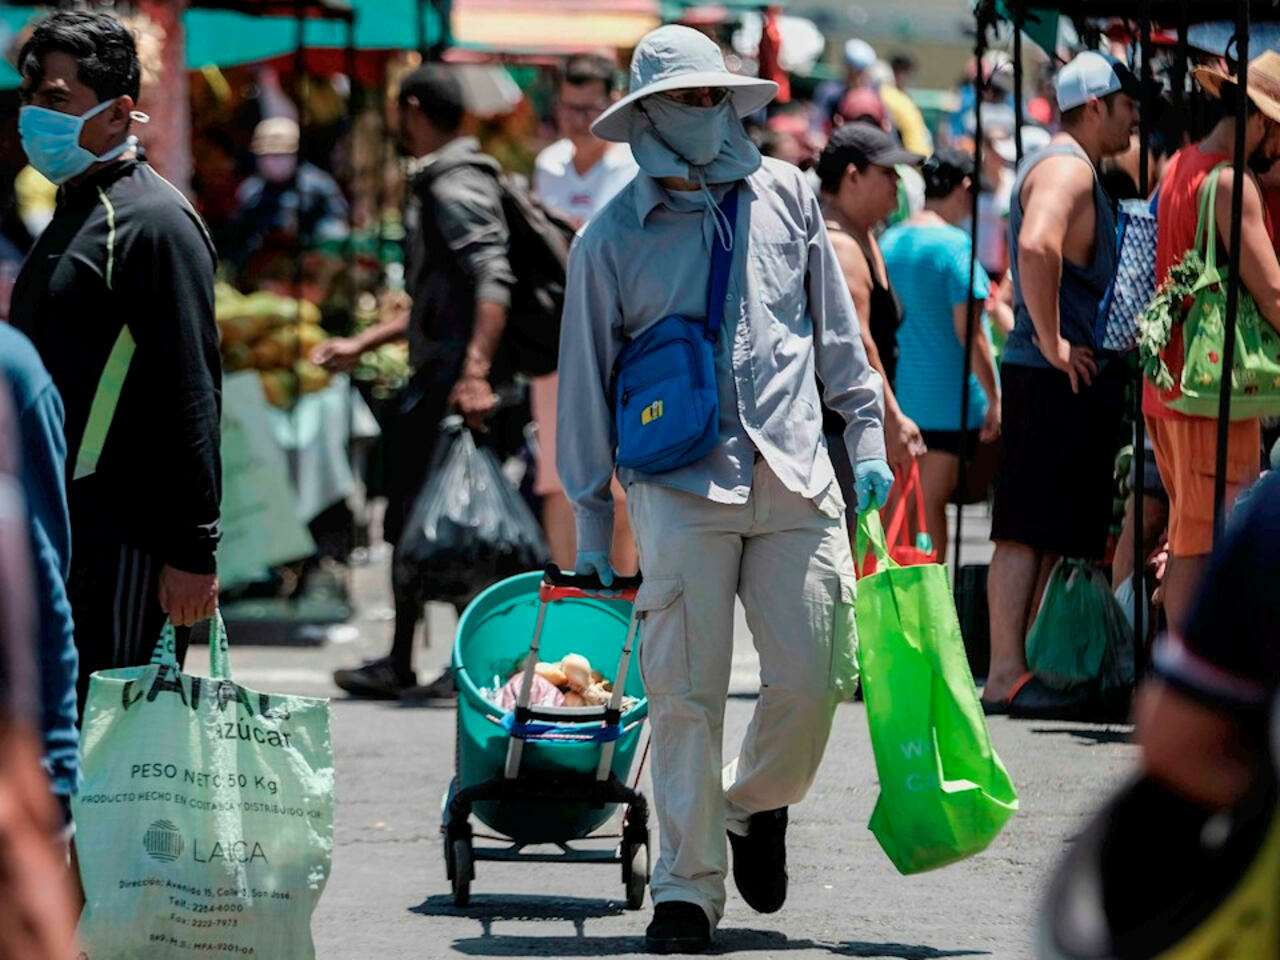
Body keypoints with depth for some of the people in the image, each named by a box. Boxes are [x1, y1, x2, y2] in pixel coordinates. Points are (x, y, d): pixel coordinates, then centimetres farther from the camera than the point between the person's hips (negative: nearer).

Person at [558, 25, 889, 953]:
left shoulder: (786, 196, 10)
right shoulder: (614, 237, 3)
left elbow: (835, 326, 18)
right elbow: (586, 381, 8)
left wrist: (866, 435, 14)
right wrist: (591, 520, 7)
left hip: (795, 480, 2)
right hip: (680, 484, -2)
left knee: (811, 680, -2)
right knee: (686, 693, -6)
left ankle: (757, 806, 28)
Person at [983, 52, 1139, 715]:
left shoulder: (1062, 166, 21)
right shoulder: (1066, 168, -13)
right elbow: (1037, 246, -32)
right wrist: (1051, 343, -25)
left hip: (1074, 379, 10)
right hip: (1055, 380, -10)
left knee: (1047, 535, 11)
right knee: (1028, 533, -10)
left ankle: (1014, 668, 13)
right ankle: (1007, 677, -12)